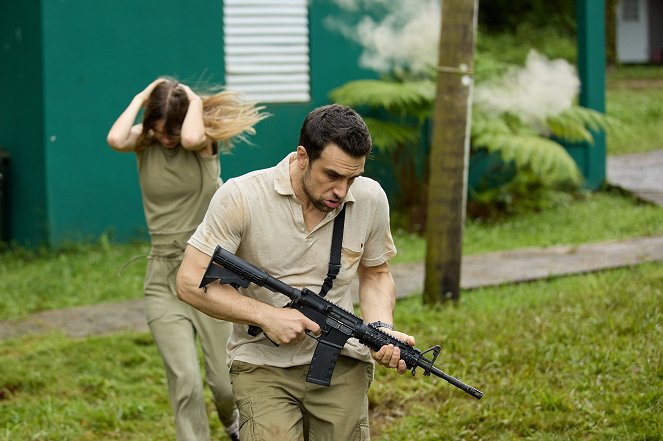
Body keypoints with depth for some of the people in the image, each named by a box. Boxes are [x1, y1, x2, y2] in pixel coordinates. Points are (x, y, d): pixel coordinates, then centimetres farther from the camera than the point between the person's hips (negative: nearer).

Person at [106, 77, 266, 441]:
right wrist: (141, 97, -12)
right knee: (185, 381, -15)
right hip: (164, 279, 0)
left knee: (225, 383, 6)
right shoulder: (145, 142, -1)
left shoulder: (205, 142, -5)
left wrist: (195, 101, -14)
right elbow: (115, 140, -25)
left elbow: (190, 139, -31)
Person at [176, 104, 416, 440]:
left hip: (342, 365, 3)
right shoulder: (241, 198, -12)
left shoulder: (370, 199, -1)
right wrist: (267, 315, -17)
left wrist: (383, 330, -4)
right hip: (263, 364, -3)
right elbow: (191, 282, -10)